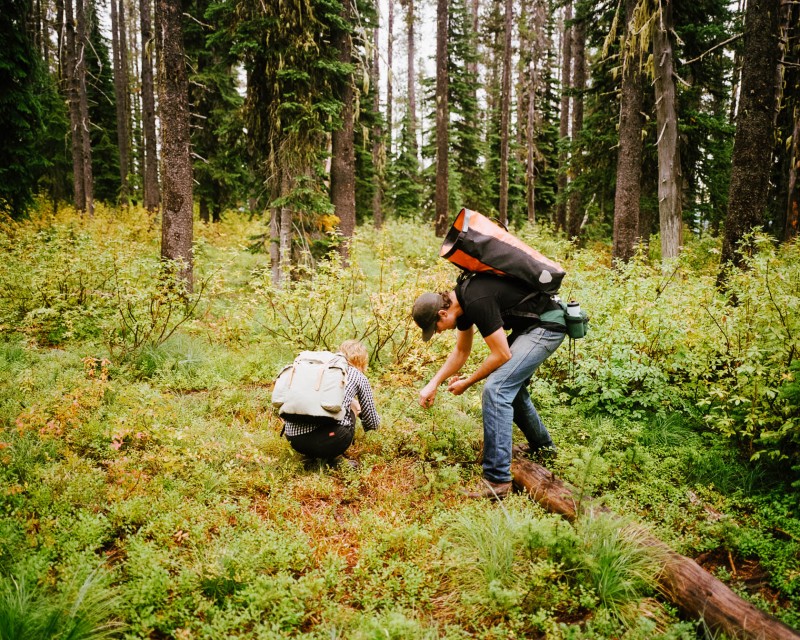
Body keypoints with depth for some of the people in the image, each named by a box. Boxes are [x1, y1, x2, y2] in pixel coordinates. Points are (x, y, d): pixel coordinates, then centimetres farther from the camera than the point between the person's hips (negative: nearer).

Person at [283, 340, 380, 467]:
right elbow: (373, 422, 25)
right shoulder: (358, 376, 15)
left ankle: (310, 455, 19)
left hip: (292, 437, 5)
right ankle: (333, 457, 12)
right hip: (327, 440, -5)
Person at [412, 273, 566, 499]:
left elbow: (502, 355, -20)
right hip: (528, 326, 11)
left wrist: (467, 383, -8)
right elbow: (461, 351, 18)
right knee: (511, 385, 23)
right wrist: (433, 385, 15)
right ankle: (542, 446, 44)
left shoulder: (477, 302, -27)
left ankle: (497, 481, -18)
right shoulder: (461, 299, 5)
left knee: (495, 389, -19)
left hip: (546, 326, -11)